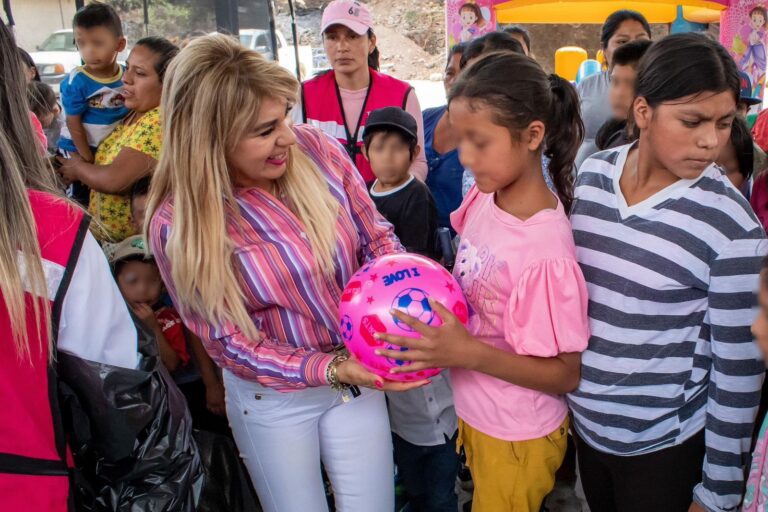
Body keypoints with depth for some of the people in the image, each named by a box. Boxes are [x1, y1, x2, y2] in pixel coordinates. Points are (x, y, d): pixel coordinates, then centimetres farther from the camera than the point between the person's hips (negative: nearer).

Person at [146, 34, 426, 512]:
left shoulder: (318, 149, -15)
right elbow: (234, 345, -16)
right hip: (274, 399, -2)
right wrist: (334, 369, -26)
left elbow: (376, 237, -1)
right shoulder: (179, 223, -22)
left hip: (357, 371, 3)